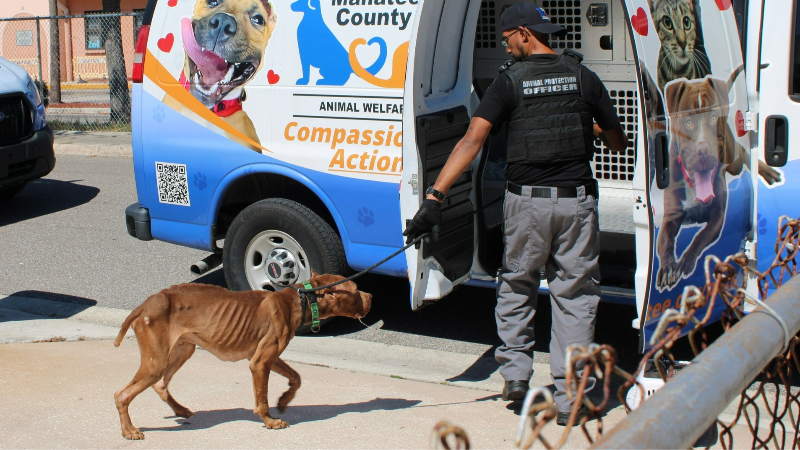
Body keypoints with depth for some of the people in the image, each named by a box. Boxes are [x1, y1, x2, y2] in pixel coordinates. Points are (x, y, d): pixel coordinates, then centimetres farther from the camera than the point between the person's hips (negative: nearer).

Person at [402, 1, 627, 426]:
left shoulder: (509, 81, -4)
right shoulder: (583, 77, 3)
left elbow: (472, 140, -14)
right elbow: (618, 143, 11)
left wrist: (434, 196, -17)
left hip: (527, 200, -1)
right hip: (576, 199, 1)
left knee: (516, 285, 21)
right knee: (575, 294, 7)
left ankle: (515, 371, 18)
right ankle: (569, 397, 7)